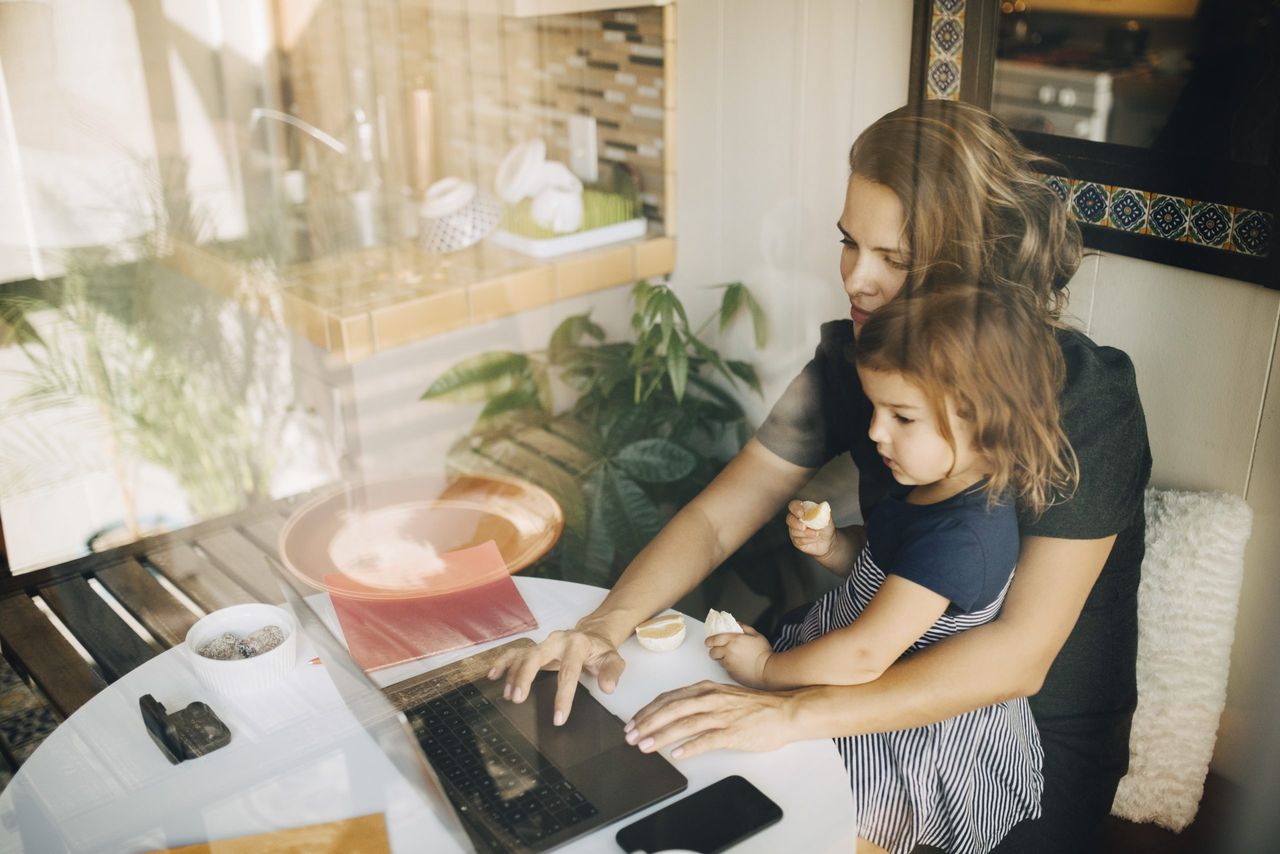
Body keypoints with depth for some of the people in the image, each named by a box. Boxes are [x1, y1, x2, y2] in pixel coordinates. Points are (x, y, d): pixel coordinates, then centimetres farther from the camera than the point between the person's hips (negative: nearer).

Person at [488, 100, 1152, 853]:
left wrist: (796, 715, -37)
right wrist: (608, 625, -24)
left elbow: (1020, 654, -28)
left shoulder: (1087, 396, -23)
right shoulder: (853, 358, -7)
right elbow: (717, 516, -5)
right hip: (901, 694, 4)